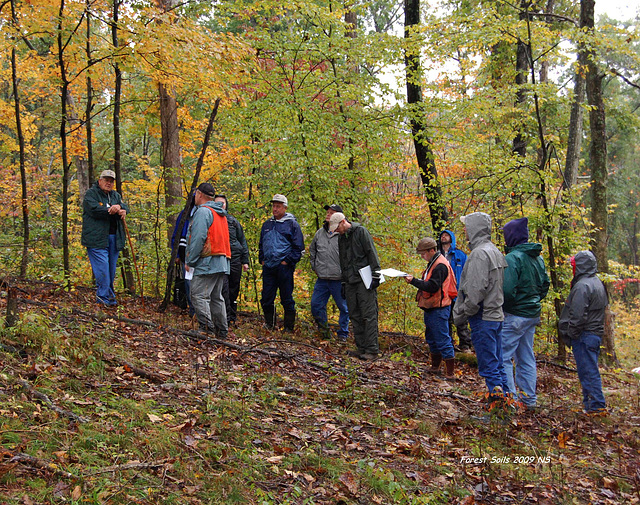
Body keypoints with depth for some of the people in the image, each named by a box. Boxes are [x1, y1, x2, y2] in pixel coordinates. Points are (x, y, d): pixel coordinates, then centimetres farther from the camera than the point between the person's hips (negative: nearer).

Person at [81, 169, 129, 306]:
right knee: (102, 269, -11)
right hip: (97, 238, -6)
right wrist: (113, 210, -12)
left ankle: (109, 296, 16)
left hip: (114, 238, 6)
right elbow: (94, 209, -15)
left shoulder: (116, 195, 21)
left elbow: (125, 207, 7)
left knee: (111, 269, 8)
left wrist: (119, 208, -17)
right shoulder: (91, 194, 1)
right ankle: (104, 298, -7)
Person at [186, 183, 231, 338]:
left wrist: (190, 261, -11)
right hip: (222, 263, 9)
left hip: (207, 262, -9)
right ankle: (222, 331, 16)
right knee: (216, 297, 14)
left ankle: (206, 328, -17)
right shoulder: (221, 214, 21)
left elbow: (198, 238, -16)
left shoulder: (203, 211, -8)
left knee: (199, 295, -10)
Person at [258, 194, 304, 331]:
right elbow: (261, 245, 27)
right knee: (266, 299, 6)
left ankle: (289, 328, 7)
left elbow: (298, 247, -3)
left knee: (287, 299, 0)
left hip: (284, 267, -5)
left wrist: (287, 261, -9)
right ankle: (269, 324, 20)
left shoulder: (292, 224, 0)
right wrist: (262, 260, 13)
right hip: (268, 268, 5)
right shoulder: (267, 224, 17)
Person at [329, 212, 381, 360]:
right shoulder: (341, 238, 18)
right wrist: (343, 282, 21)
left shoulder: (361, 232, -3)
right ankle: (361, 347, 11)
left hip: (364, 280, -7)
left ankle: (372, 349, -8)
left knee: (369, 315, -8)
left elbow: (372, 253, -8)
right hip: (350, 282, 8)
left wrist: (375, 276, -14)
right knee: (355, 316, 6)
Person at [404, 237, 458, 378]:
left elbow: (432, 286, -25)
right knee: (431, 337, 19)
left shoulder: (440, 265, -18)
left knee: (442, 339, -8)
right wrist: (414, 280, 7)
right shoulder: (433, 263, 15)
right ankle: (435, 367, 32)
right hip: (431, 308, 11)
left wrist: (414, 281, -22)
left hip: (439, 309, -11)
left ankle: (450, 372, -4)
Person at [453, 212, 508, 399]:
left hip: (483, 319, -10)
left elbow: (476, 289, -20)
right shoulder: (494, 251, 17)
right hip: (497, 315, 10)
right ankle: (503, 397, 18)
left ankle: (496, 395, -3)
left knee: (488, 364, -5)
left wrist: (462, 313, -11)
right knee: (497, 364, 13)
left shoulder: (479, 253, -15)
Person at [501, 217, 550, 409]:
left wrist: (500, 306, -8)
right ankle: (529, 400, 21)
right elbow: (545, 285, 17)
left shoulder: (512, 258, -18)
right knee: (526, 359, 15)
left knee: (503, 357, -2)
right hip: (533, 315, 9)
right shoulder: (538, 258, 9)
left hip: (514, 315, -9)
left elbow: (507, 290, -25)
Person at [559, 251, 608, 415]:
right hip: (596, 333, 10)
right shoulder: (598, 283, 15)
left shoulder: (582, 286, -17)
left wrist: (570, 334, -11)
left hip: (584, 335, -10)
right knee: (590, 370, 14)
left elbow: (578, 315, -21)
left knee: (588, 371, -6)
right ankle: (589, 402, 20)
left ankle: (597, 406, -5)